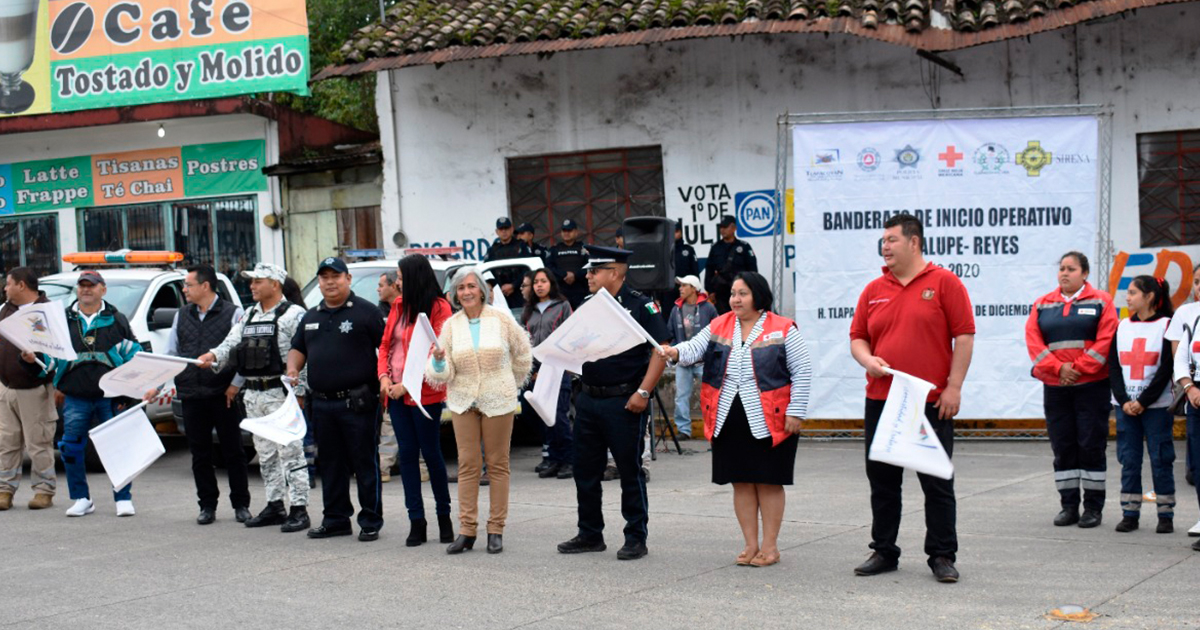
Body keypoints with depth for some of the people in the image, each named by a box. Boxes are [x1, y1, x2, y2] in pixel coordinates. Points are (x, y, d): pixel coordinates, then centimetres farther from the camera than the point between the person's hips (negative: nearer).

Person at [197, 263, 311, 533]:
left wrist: (297, 391, -21)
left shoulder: (293, 314, -7)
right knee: (266, 455, 14)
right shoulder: (248, 316, 17)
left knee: (290, 452, -8)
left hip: (281, 393, -8)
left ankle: (299, 509, -5)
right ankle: (275, 506, 22)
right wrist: (213, 356, -11)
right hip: (253, 394, 8)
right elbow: (231, 343, 10)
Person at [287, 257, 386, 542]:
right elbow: (297, 348, 26)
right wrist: (293, 368, 5)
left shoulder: (366, 312, -2)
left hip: (357, 403, -6)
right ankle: (335, 519, 21)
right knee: (330, 464, 12)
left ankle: (370, 521, 5)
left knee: (365, 462, -1)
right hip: (321, 404, 6)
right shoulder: (311, 317, 17)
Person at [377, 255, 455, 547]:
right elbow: (385, 344, 16)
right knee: (407, 453, 6)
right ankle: (416, 522, 10)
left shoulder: (438, 308, -9)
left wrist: (407, 384, -16)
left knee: (431, 453, 2)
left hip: (424, 394, -6)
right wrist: (384, 376, -1)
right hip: (396, 392, 6)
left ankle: (444, 516, 17)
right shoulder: (398, 305, 11)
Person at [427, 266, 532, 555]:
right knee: (467, 464, 0)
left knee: (497, 463, 2)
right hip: (463, 401, 2)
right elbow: (443, 374, 1)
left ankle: (496, 530, 8)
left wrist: (512, 385, 17)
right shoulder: (450, 325, 3)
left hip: (498, 401, -2)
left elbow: (522, 354, 13)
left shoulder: (502, 320, -2)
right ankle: (466, 530, 5)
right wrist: (438, 361, -20)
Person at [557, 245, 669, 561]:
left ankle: (636, 538, 9)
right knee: (585, 470, 11)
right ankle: (590, 534, 22)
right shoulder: (588, 306, 13)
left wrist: (643, 392, -18)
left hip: (624, 402, -7)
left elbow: (660, 351, -12)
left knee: (630, 471, 1)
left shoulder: (640, 306, -8)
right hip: (588, 400, 7)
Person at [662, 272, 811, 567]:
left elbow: (802, 371, -3)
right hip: (728, 420, 4)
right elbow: (695, 348, -1)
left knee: (769, 482, 2)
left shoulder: (783, 329, -2)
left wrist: (796, 411, -8)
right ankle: (751, 545, 17)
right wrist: (676, 352, -24)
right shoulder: (718, 326, 10)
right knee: (741, 482, 8)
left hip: (769, 421, -4)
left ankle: (770, 546, 11)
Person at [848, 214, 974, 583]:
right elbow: (857, 338, 15)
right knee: (882, 481, 10)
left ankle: (942, 556, 10)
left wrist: (954, 387, -11)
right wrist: (869, 361, -7)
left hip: (932, 402, -4)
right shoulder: (874, 290, 11)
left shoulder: (944, 283, -3)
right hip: (880, 400, 5)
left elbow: (964, 337, -5)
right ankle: (884, 552, 20)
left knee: (937, 482, 2)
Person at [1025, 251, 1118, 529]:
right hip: (1054, 387, 3)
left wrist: (1078, 368, -13)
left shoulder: (1101, 302, 2)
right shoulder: (1042, 305, 11)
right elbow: (1033, 340, 2)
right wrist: (1057, 368, -11)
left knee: (1091, 445, -2)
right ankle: (1069, 506, 12)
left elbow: (1106, 339, -7)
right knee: (1062, 446, 5)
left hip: (1091, 385, -3)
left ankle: (1093, 507, 5)